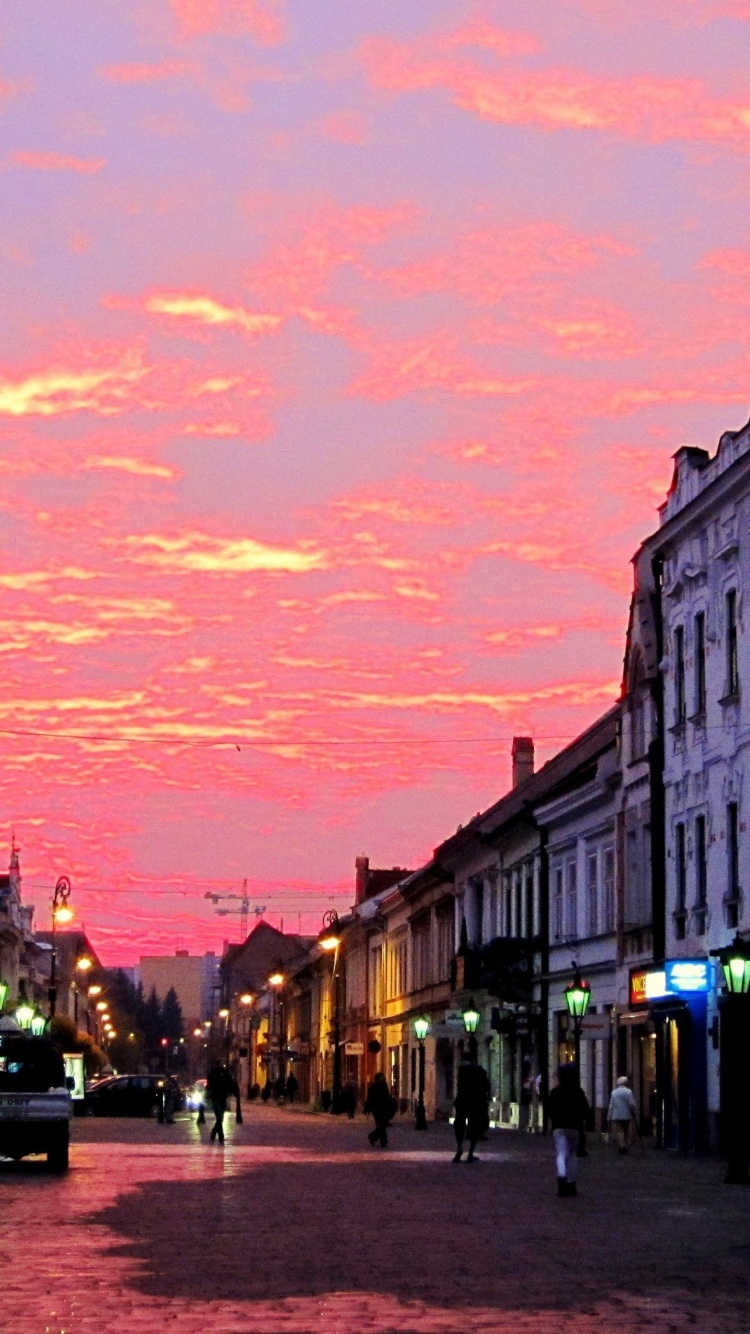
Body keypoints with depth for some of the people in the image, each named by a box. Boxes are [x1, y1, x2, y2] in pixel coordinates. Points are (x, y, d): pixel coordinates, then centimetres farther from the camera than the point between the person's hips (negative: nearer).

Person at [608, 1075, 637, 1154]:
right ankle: (625, 1147, 18)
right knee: (625, 1132, 15)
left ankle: (621, 1146, -24)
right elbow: (632, 1104, -9)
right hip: (626, 1116, 0)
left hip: (616, 1116, 0)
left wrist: (609, 1118, 5)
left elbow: (611, 1106, 2)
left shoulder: (614, 1092, 2)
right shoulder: (628, 1092, -4)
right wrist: (634, 1114, 5)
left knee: (619, 1132, -5)